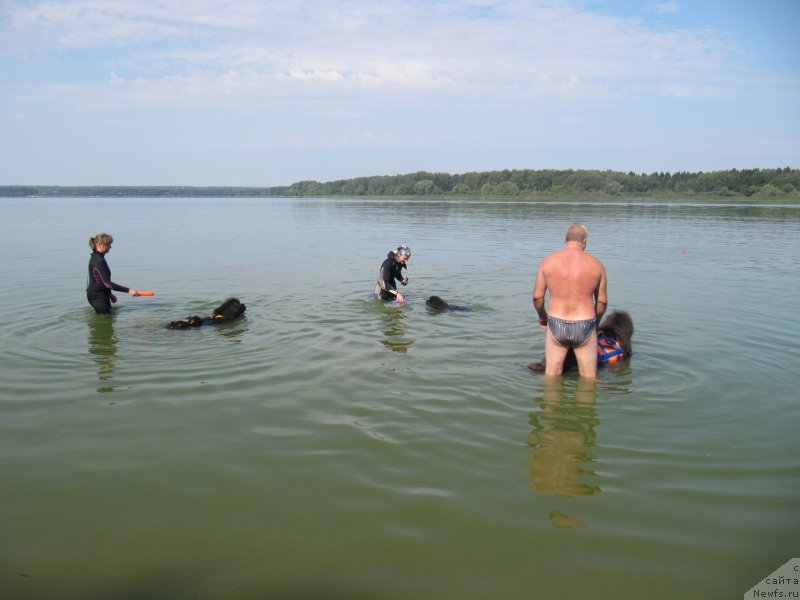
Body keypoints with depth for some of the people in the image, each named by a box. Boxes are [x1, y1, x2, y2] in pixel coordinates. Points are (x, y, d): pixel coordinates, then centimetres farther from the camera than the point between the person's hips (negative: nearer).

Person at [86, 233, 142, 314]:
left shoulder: (97, 258, 9)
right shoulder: (98, 261, -22)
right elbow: (107, 283, -29)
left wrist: (110, 294, 24)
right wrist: (128, 290, -31)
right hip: (97, 296, -10)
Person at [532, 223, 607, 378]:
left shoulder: (547, 261, -2)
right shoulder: (596, 265, -1)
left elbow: (537, 296, -1)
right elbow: (602, 301, 5)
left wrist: (542, 316, 19)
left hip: (556, 325, 1)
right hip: (584, 326, -1)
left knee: (551, 376, 15)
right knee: (589, 377, 14)